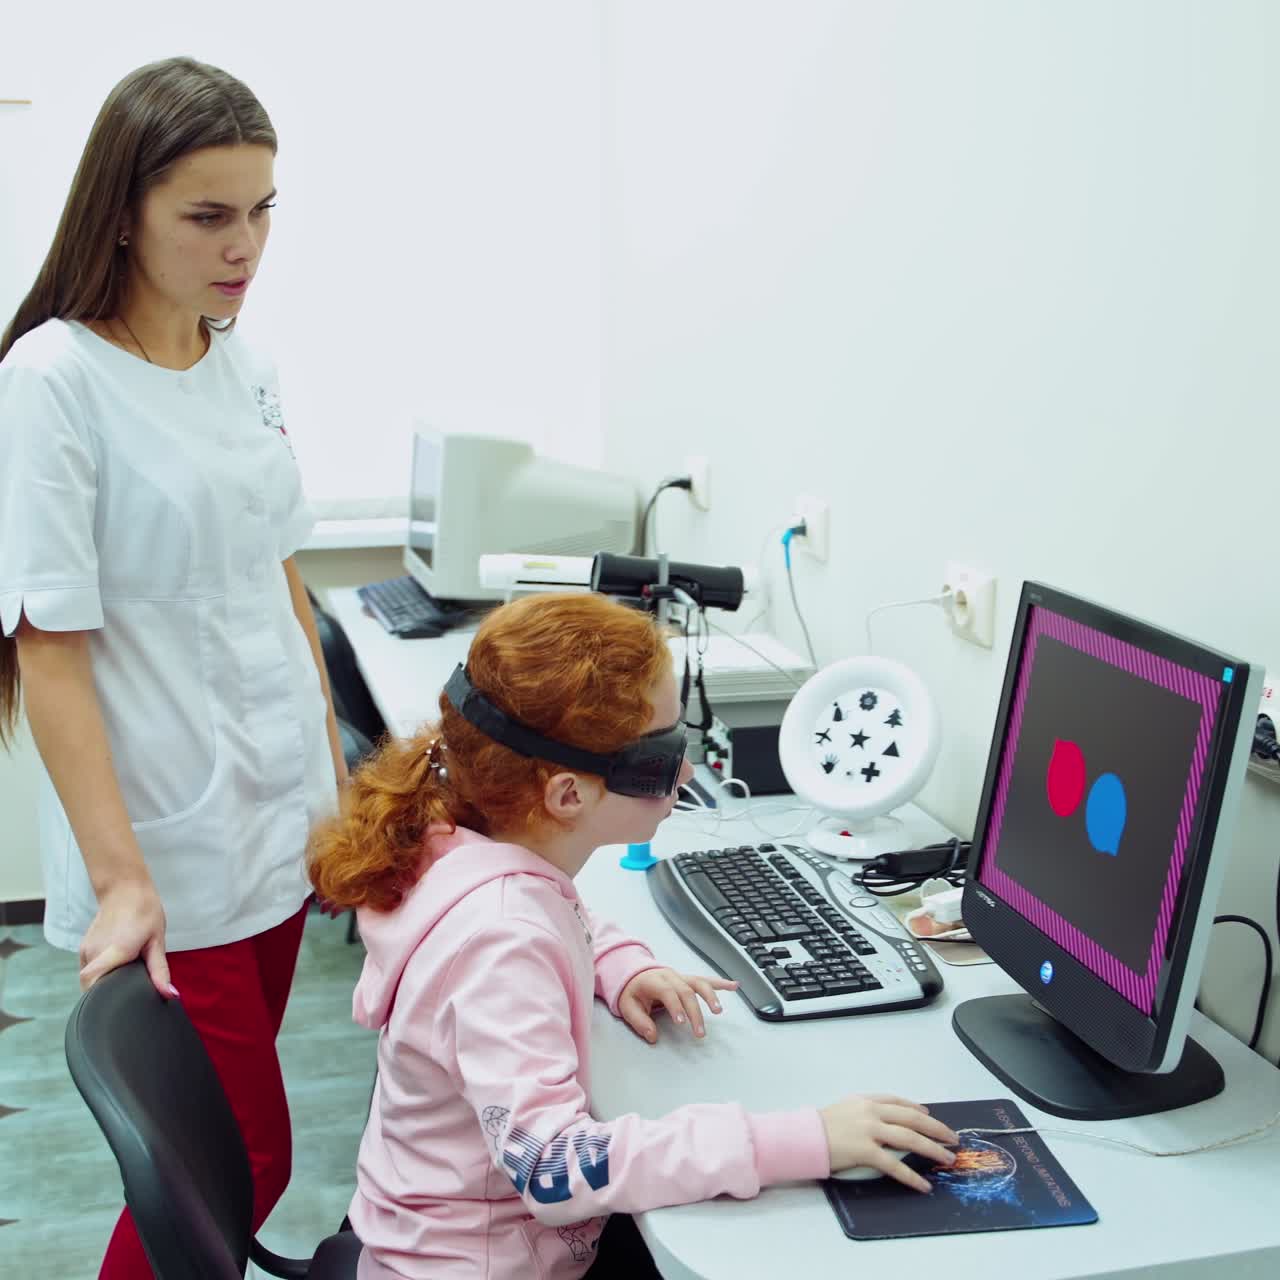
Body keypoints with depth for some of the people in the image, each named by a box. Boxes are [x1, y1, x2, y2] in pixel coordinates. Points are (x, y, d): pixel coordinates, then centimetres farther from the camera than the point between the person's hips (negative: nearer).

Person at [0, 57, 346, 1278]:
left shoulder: (245, 365, 7)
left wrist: (336, 782, 13)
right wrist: (119, 879, -18)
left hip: (280, 824, 6)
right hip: (168, 852, -6)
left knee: (222, 1139, 15)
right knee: (244, 1156, 2)